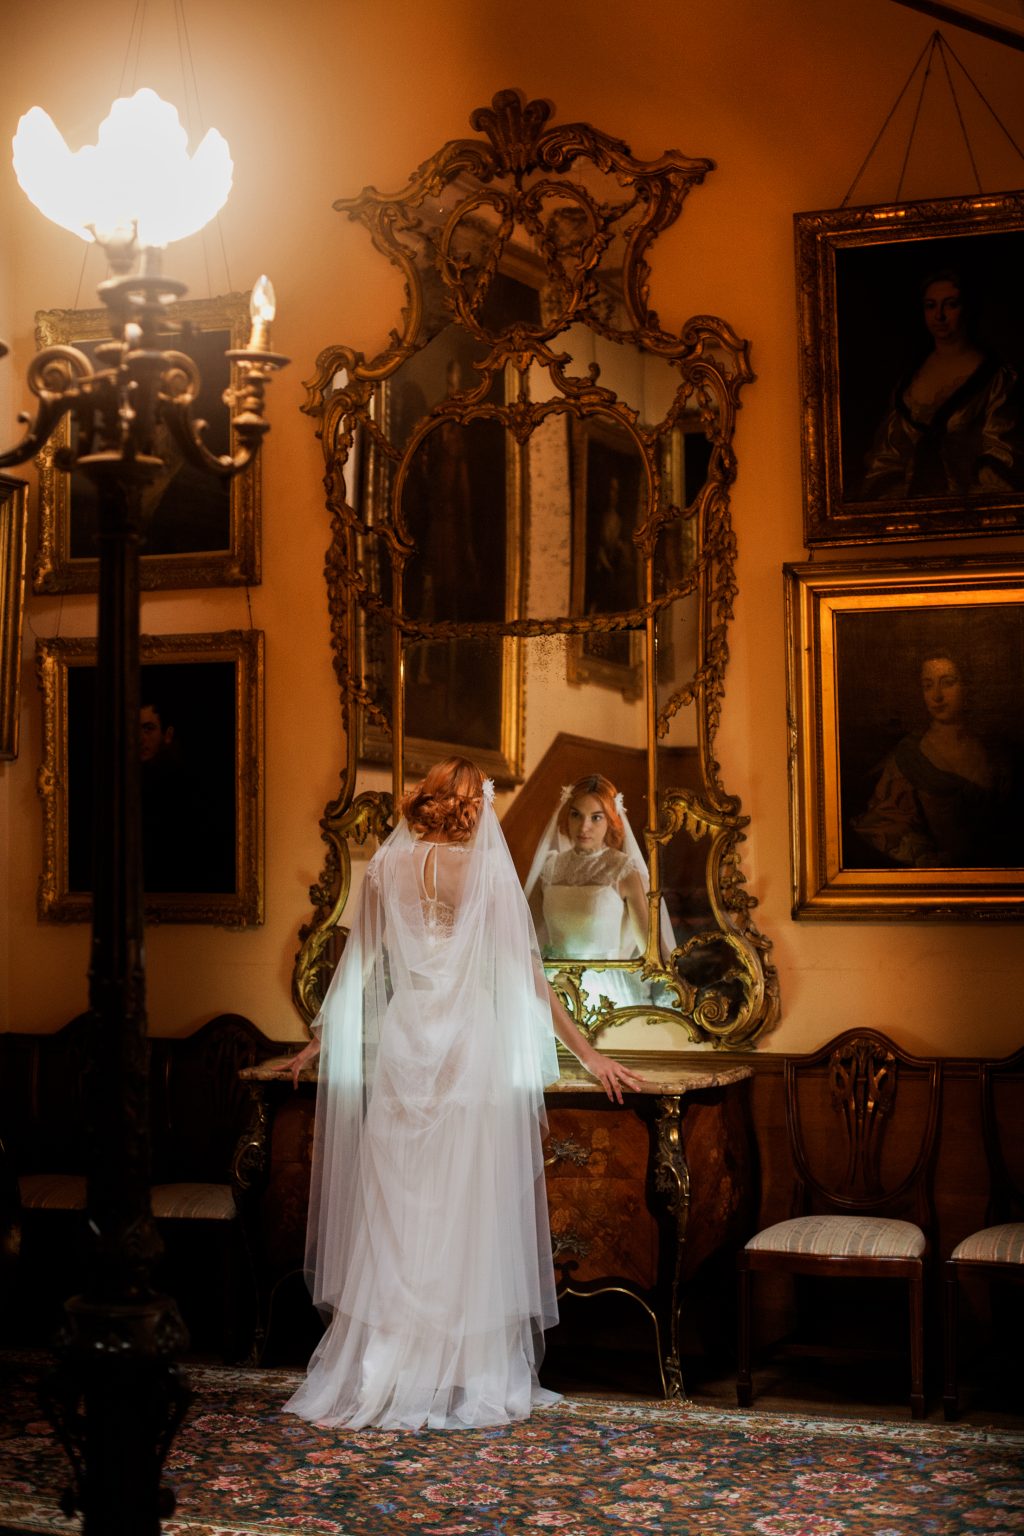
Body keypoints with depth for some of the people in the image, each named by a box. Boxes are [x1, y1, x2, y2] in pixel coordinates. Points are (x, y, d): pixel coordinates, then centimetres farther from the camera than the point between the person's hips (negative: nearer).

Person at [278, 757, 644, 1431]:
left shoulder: (388, 866, 5)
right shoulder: (489, 870, -2)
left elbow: (360, 965, 11)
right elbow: (528, 973, -2)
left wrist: (319, 1042, 23)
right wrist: (588, 1052, 5)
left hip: (401, 1046, 2)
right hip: (474, 1048, -2)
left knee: (394, 1213, 8)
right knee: (469, 1212, 3)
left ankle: (383, 1372, 11)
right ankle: (472, 1377, 7)